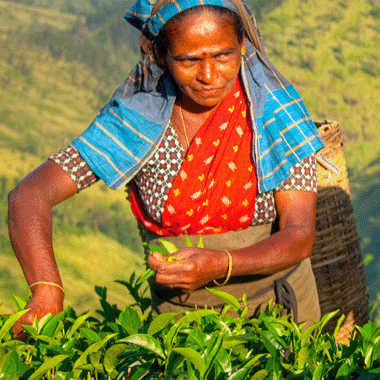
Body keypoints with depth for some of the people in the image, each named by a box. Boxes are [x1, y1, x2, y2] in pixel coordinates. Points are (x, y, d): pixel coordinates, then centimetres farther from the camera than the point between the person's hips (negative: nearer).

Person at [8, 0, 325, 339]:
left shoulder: (274, 111, -11)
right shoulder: (138, 120, -9)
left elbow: (300, 236, -14)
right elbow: (31, 195, -15)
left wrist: (219, 266, -34)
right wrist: (47, 293, -32)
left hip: (276, 311, 0)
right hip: (180, 312, 1)